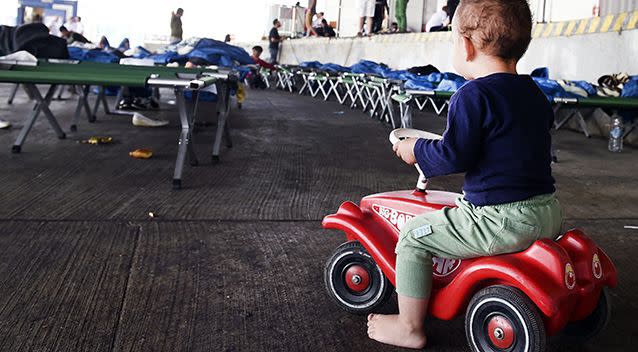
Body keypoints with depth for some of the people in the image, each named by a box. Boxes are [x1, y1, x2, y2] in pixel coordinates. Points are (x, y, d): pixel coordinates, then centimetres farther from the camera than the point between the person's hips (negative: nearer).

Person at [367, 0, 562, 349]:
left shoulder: (473, 95, -14)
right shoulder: (534, 94, 12)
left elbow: (453, 156, -19)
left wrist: (416, 149, 0)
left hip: (500, 221, -8)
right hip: (549, 214, 8)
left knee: (413, 236, 4)